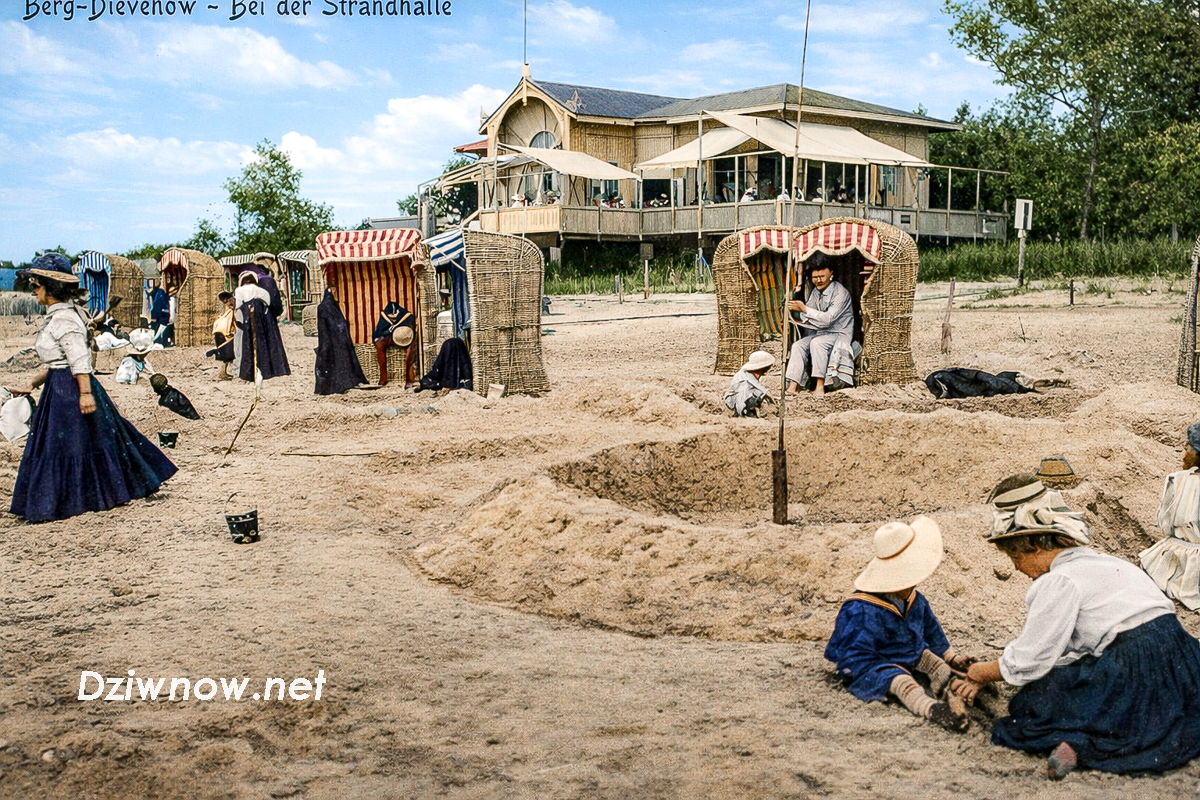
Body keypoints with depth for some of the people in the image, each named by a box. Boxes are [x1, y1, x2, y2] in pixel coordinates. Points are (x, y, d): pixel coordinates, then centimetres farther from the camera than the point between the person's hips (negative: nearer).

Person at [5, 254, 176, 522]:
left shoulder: (62, 319, -16)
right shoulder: (56, 316, 14)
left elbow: (80, 360, -23)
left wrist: (85, 393, -28)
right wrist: (31, 385, 19)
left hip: (70, 390, -9)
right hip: (59, 388, 9)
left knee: (63, 444, -1)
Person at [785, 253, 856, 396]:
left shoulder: (840, 292, -15)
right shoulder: (816, 291, 10)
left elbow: (828, 318, -24)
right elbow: (803, 318, 11)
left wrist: (804, 309, -26)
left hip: (839, 335, -7)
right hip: (819, 334, 7)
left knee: (816, 343, -35)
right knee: (797, 345, -19)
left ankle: (820, 386, -35)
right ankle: (793, 386, -28)